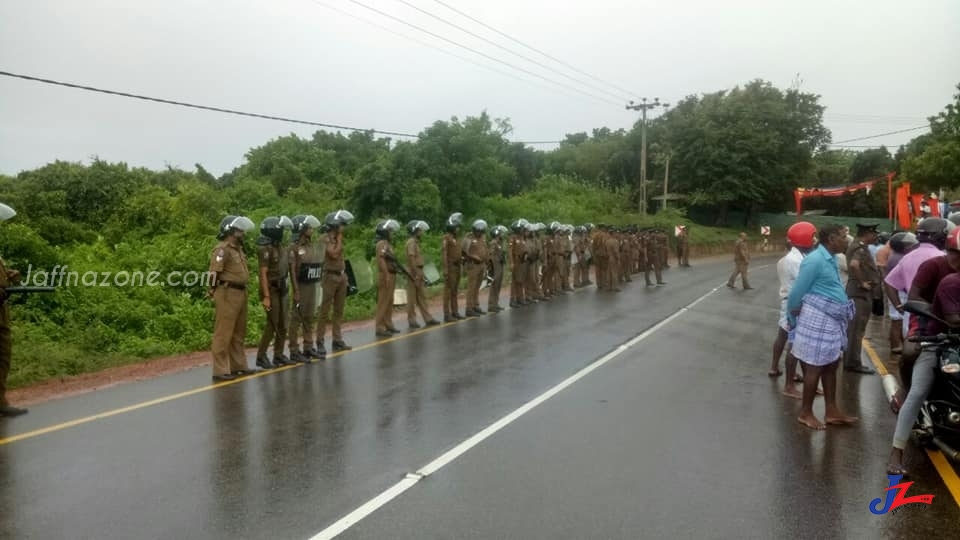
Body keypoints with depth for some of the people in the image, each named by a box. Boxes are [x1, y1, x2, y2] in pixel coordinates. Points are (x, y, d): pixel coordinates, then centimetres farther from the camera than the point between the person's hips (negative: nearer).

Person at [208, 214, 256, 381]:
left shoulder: (238, 248, 16)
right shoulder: (222, 249, -13)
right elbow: (214, 273, -17)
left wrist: (243, 291, 14)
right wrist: (215, 292, -14)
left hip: (241, 293, 10)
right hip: (228, 294, -10)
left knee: (238, 333, 16)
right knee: (223, 334, -4)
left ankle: (238, 366, 26)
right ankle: (220, 370, 0)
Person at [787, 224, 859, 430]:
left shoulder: (831, 259, 10)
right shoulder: (815, 260, -18)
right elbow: (797, 292, -14)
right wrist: (792, 317, -4)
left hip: (831, 321, 9)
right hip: (817, 320, -9)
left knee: (831, 366, 14)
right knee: (814, 367, -1)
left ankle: (832, 411, 24)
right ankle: (805, 413, 11)